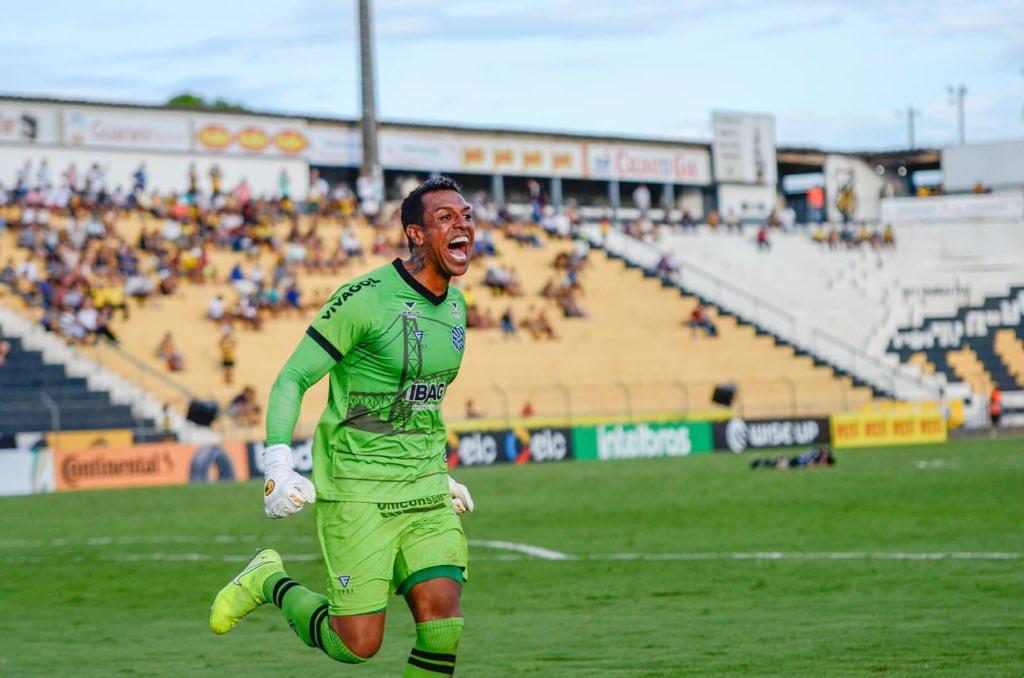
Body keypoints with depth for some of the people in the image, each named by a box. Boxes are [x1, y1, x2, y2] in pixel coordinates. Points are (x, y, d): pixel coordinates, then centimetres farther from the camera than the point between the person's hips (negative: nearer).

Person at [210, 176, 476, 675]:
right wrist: (278, 465, -20)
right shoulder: (366, 298, -14)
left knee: (443, 623, -11)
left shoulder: (455, 305, 10)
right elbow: (293, 378, -11)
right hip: (356, 489, -6)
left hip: (424, 489, 6)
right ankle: (269, 581, 21)